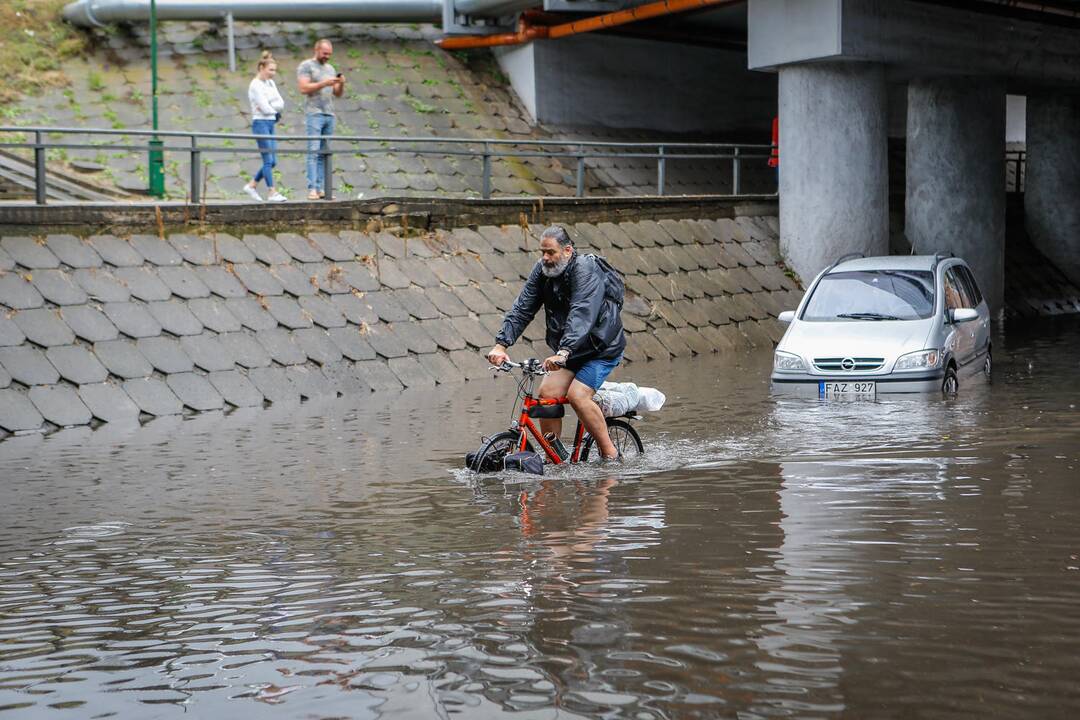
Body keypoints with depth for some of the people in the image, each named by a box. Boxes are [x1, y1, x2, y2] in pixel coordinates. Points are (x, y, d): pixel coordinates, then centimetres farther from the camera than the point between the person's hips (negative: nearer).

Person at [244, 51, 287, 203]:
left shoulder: (270, 83, 13)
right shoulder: (256, 85, -12)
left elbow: (281, 103, 5)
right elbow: (265, 108, -17)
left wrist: (270, 106, -11)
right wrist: (276, 111, 1)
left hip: (270, 123, 8)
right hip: (260, 123, -8)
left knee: (272, 161, 8)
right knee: (268, 160, -7)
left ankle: (252, 185, 19)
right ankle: (272, 193, -2)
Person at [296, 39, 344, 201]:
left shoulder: (330, 69, 19)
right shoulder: (306, 66, 0)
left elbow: (337, 94, 17)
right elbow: (304, 88, -12)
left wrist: (341, 84, -4)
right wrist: (324, 83, -17)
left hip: (329, 115, 6)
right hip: (313, 114, -6)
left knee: (324, 153, 2)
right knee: (313, 151, -11)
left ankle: (321, 188, 1)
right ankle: (312, 189, -15)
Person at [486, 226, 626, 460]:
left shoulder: (586, 270, -25)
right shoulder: (542, 271, -3)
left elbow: (582, 314, -38)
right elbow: (521, 310, -8)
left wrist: (563, 353, -50)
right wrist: (501, 344, -22)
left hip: (603, 347, -7)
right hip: (568, 350, 7)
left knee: (577, 395, -22)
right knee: (548, 393, -9)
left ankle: (610, 454, -9)